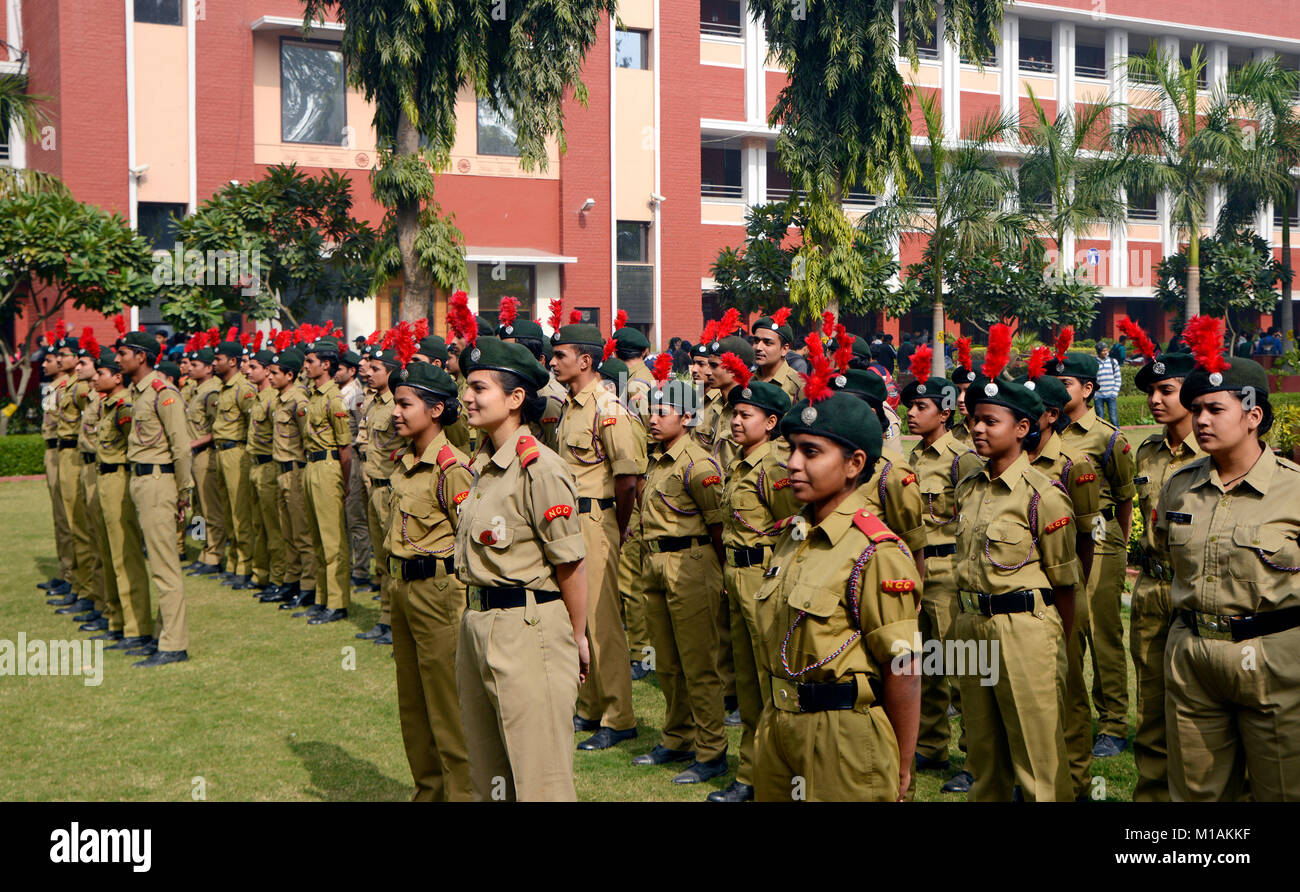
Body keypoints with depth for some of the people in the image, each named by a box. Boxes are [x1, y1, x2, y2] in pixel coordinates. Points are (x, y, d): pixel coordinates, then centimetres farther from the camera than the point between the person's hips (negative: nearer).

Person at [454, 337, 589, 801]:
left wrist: (577, 639, -8)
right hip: (477, 623, 9)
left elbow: (570, 564, -15)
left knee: (538, 775, 1)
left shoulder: (539, 469, -18)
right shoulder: (482, 464, 9)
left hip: (528, 628, -9)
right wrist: (478, 615, 17)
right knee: (487, 770, 19)